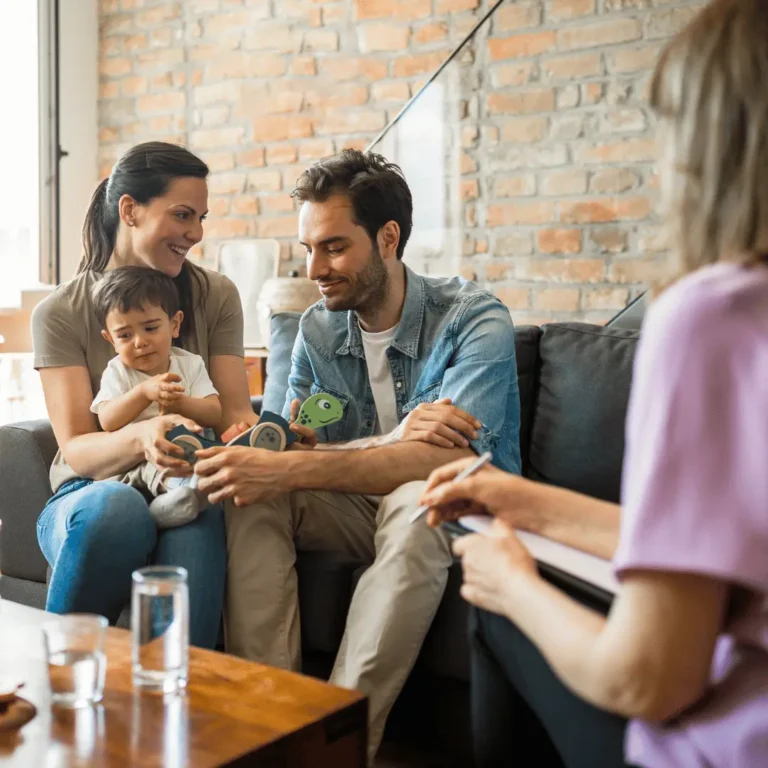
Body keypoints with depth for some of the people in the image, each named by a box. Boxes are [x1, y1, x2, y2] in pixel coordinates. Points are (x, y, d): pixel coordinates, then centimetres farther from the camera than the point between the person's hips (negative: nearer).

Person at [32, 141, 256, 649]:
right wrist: (140, 437, -32)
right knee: (117, 504, -36)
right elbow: (76, 451, -9)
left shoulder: (216, 296, 8)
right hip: (88, 497, 0)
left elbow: (236, 411, 3)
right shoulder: (60, 314, 0)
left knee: (196, 533, -35)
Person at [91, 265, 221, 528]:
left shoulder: (190, 364, 9)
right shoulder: (116, 372, 5)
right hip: (133, 464, -1)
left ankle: (165, 505, -49)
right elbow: (108, 422, -11)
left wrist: (179, 403, -23)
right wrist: (144, 392, -25)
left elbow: (215, 414, -3)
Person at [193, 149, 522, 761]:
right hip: (360, 506, 5)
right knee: (251, 493, -21)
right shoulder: (317, 330, 2)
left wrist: (287, 468, -40)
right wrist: (397, 437, -29)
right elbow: (292, 444, -9)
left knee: (417, 499, -38)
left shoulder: (476, 321, -16)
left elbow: (447, 460, -31)